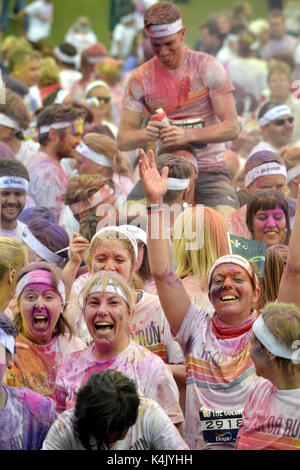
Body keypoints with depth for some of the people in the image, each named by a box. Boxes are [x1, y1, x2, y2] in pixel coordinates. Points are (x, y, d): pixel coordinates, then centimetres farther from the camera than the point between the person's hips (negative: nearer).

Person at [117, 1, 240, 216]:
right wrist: (146, 134, -21)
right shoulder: (140, 79, 3)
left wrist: (188, 135, -26)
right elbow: (123, 140, 3)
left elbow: (232, 128, -9)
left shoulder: (208, 68, -4)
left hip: (209, 168, -2)